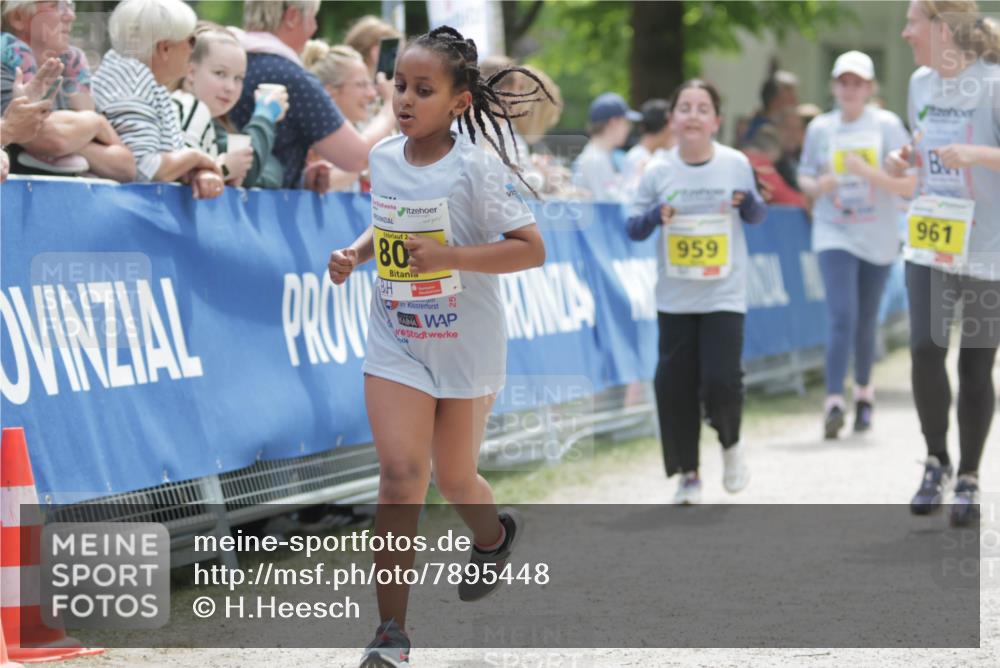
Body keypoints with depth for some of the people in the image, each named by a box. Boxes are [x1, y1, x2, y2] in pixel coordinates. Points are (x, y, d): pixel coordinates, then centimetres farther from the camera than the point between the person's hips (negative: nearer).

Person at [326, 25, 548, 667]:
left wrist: (448, 256, -28)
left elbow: (531, 249, -18)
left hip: (466, 345, -3)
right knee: (401, 471, -12)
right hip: (396, 342, 3)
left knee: (454, 477, 12)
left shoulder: (476, 167, -16)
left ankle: (494, 535, 51)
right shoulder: (385, 157, 0)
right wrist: (355, 253, -1)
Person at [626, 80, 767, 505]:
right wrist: (656, 216, -17)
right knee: (674, 385, 1)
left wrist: (747, 202, -11)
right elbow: (633, 228, 4)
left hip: (724, 294, -1)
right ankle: (688, 474, 17)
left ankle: (731, 443, 19)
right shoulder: (658, 173, -1)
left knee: (721, 381, -13)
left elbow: (757, 216, 12)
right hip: (675, 297, 1)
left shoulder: (736, 165, -1)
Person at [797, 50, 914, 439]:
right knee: (841, 317, -15)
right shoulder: (820, 128, 3)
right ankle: (834, 401, -21)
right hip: (834, 235, 0)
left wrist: (869, 173, -23)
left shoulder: (887, 125, -4)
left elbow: (909, 186, -7)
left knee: (866, 323, 10)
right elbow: (804, 176, 15)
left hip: (878, 239, 0)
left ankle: (864, 391, 33)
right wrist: (818, 186, -8)